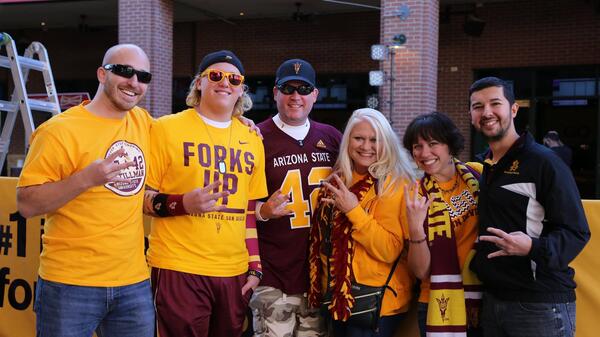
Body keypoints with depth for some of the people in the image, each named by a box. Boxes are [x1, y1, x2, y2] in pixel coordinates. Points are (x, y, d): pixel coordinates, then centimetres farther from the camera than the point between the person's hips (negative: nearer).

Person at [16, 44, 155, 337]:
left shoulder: (142, 122, 6)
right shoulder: (61, 130, -10)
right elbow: (27, 205, -11)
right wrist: (86, 178, -25)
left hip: (135, 283, 5)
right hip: (70, 286, -5)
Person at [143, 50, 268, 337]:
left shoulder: (252, 140, 11)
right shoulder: (167, 129, -3)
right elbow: (140, 197, -3)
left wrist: (255, 267, 11)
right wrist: (183, 204, -20)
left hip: (235, 274, 4)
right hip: (179, 270, -4)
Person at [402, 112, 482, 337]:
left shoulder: (478, 173, -4)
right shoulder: (417, 195, -9)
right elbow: (421, 271, -14)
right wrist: (415, 226, -29)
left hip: (490, 298, 2)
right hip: (442, 305, -2)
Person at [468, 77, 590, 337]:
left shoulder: (544, 162, -10)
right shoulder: (484, 169, 12)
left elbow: (576, 233, -14)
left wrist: (532, 247, -31)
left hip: (541, 306, -6)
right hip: (492, 301, 7)